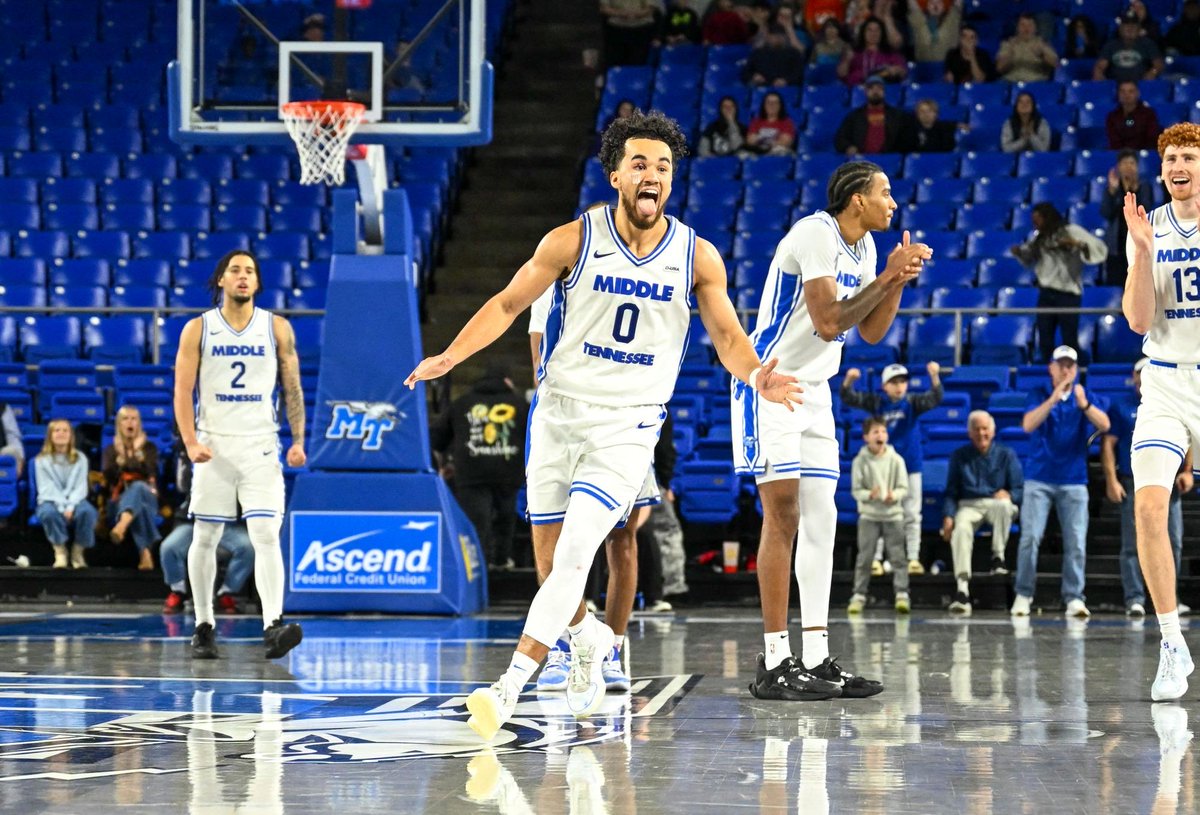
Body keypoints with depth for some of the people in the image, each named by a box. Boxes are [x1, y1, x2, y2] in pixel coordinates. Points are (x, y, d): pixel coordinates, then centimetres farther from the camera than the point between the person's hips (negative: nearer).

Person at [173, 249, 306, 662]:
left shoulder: (277, 328, 5)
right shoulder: (198, 329, 2)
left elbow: (292, 388, 8)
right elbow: (182, 391, -1)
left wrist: (298, 441, -1)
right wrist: (191, 442, -14)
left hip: (261, 446, 0)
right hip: (214, 446, 0)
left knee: (266, 536, -13)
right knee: (205, 538, 6)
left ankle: (273, 627, -22)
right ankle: (203, 627, 18)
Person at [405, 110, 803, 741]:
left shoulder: (697, 256, -3)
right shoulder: (574, 240, -6)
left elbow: (728, 337, 5)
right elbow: (508, 303, 1)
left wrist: (755, 374, -17)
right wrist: (451, 355, -12)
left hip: (629, 424, -1)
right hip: (558, 410, 2)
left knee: (575, 552, -17)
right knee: (550, 549, 10)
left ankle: (511, 684, -18)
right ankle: (586, 636, 41)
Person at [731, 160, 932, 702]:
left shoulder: (864, 246, 10)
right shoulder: (816, 235, -18)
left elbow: (871, 332, 13)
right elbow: (828, 322, -25)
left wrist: (899, 280, -1)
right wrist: (887, 276, -20)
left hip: (813, 392, 9)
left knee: (821, 520, 6)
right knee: (783, 515, -13)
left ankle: (815, 660, 8)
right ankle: (774, 664, -12)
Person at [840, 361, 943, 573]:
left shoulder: (912, 402, -3)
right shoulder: (876, 402, -2)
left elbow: (935, 399, -18)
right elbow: (848, 398, -8)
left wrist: (934, 376, -36)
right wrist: (849, 380, -29)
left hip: (910, 466, 0)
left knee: (911, 515, 3)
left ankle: (913, 558, 7)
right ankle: (875, 559, 8)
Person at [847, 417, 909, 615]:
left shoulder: (896, 459, -2)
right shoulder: (860, 461, -3)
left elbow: (903, 488, 0)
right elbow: (856, 489, -3)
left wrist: (894, 495, -21)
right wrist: (869, 495, -23)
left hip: (892, 514, 0)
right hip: (869, 515, 0)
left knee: (897, 555, -2)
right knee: (864, 557, 1)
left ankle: (902, 594, -1)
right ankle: (859, 595, 7)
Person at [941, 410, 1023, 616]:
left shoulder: (1006, 455, 7)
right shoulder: (960, 456, 11)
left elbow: (1020, 490, 3)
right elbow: (951, 491, 9)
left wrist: (1009, 495, -21)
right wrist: (948, 516, -9)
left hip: (996, 504, 0)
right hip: (969, 506, 0)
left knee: (1004, 505, -39)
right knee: (961, 529, -35)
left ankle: (998, 558, -24)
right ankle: (962, 589, -46)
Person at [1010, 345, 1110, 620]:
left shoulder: (1087, 397, 6)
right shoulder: (1039, 394, 2)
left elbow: (1104, 425, -10)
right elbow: (1028, 425, -14)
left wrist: (1084, 404, -27)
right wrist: (1053, 399, -23)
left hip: (1074, 481, 1)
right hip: (1039, 479, -1)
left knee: (1076, 542, -5)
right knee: (1030, 538, -7)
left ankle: (1074, 598, -3)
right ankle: (1023, 595, 0)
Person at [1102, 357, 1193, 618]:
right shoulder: (1121, 407, 6)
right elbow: (1108, 444, 1)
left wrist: (1187, 471, 1)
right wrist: (1111, 480, -8)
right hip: (1134, 486, -3)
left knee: (1173, 544, 1)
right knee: (1133, 545, -5)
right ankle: (1135, 599, -3)